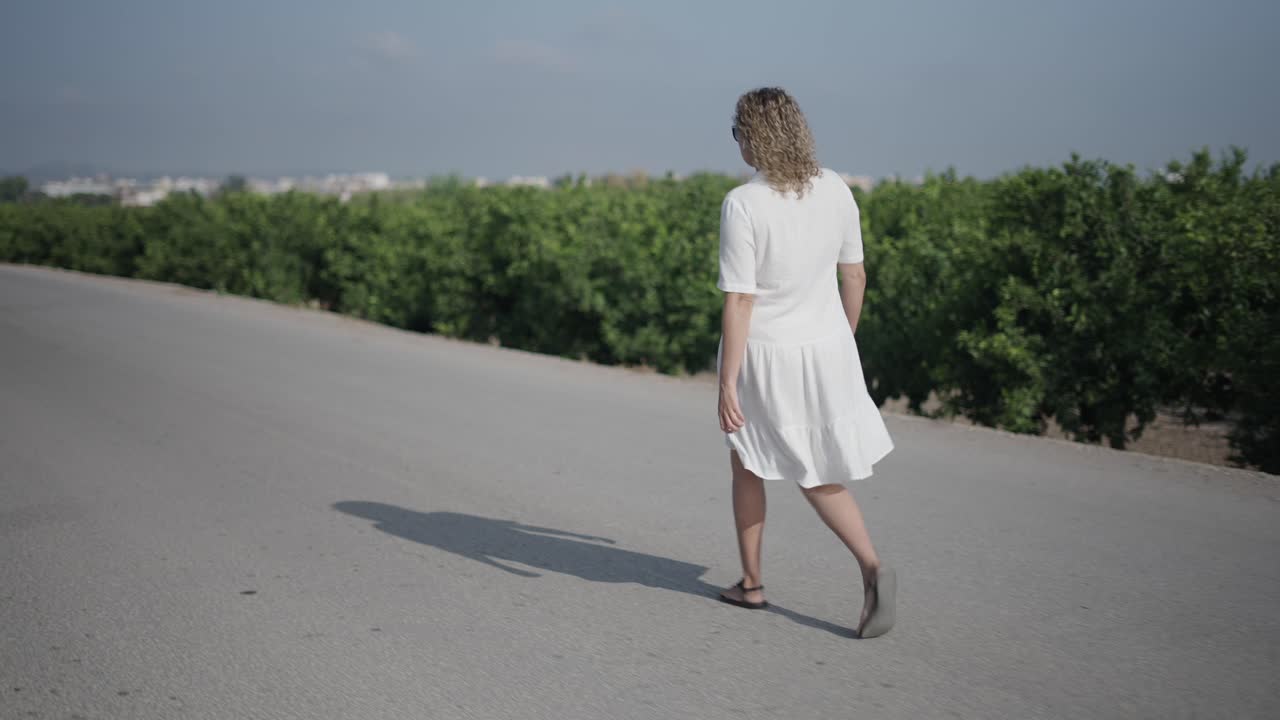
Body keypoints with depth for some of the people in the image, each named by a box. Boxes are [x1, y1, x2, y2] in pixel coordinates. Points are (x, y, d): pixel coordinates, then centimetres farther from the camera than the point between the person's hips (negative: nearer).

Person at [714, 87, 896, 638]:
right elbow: (854, 274, 6)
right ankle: (872, 568, -6)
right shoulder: (834, 189, -2)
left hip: (764, 354, -4)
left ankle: (751, 583, 28)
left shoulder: (742, 205, -19)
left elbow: (739, 302, -20)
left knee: (747, 464, 19)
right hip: (827, 348, 5)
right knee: (819, 478, 15)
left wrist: (726, 385, -16)